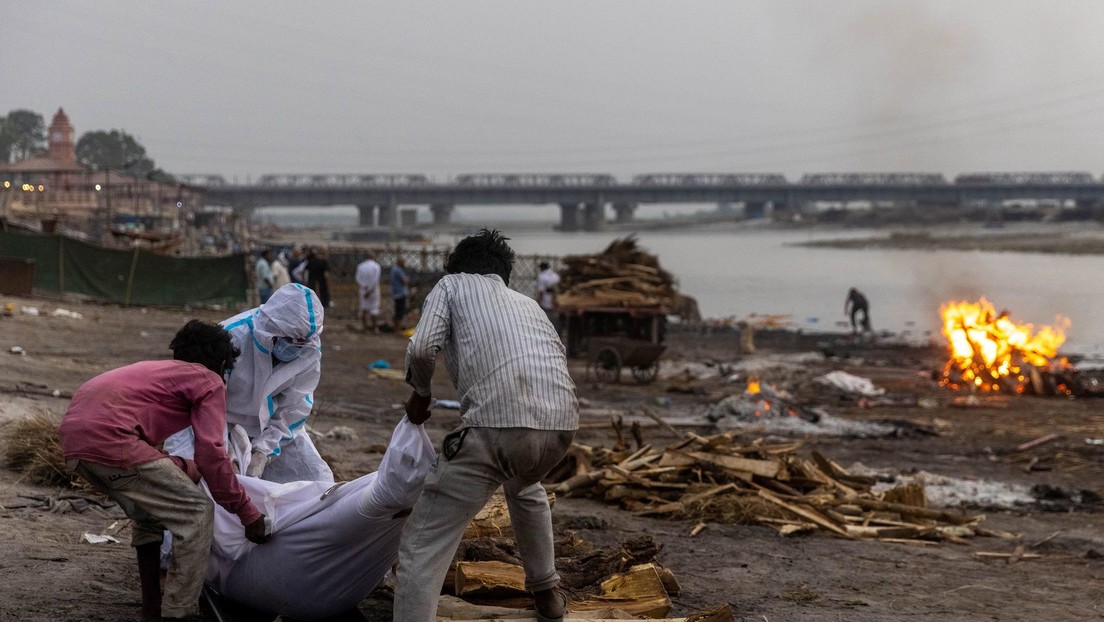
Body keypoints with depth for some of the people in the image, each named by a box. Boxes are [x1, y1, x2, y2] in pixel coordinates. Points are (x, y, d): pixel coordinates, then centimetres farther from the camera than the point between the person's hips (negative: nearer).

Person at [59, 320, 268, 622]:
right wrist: (247, 512, 3)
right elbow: (210, 453, -3)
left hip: (73, 435, 9)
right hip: (110, 437, -9)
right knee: (196, 513, 0)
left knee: (149, 513, 27)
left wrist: (184, 468, 45)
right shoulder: (210, 382, 9)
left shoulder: (160, 370, 32)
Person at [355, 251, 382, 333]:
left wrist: (365, 286, -13)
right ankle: (375, 328, 3)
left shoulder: (360, 266, 3)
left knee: (364, 308, 11)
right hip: (374, 290, -3)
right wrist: (370, 291, -15)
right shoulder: (376, 266, -8)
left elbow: (358, 279, -5)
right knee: (374, 309, 2)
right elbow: (375, 280, -15)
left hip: (363, 290, 3)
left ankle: (365, 328, 11)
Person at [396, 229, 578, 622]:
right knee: (524, 487, 41)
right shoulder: (527, 302, 34)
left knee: (423, 543, 1)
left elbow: (422, 348, 2)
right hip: (561, 423, 6)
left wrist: (420, 394, 21)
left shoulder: (453, 284, 20)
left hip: (497, 425, -6)